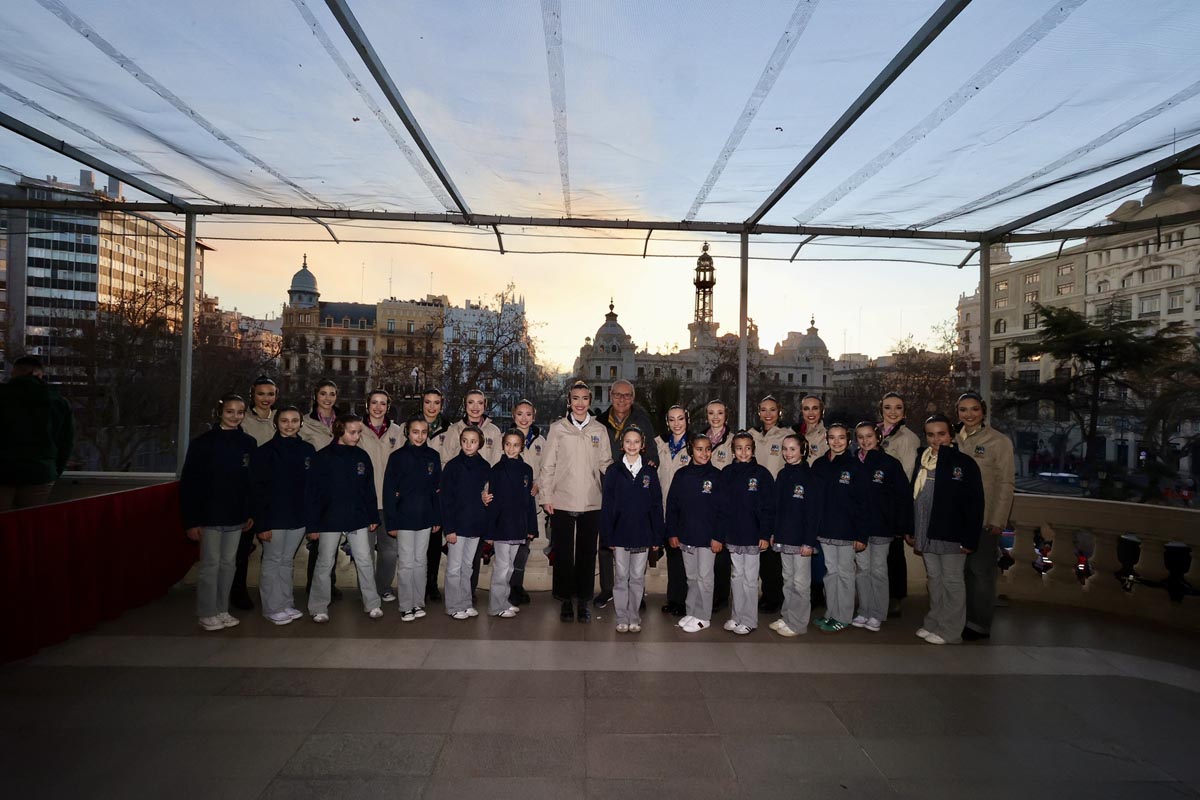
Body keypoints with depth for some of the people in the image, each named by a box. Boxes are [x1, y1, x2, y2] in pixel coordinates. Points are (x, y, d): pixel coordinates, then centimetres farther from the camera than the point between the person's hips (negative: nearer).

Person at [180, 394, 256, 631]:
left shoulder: (249, 443, 3)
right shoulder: (203, 442, -8)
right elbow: (188, 484, -8)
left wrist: (250, 513, 6)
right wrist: (191, 520, -11)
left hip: (236, 516, 4)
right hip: (210, 515, -4)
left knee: (228, 563, 12)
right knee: (210, 564, 3)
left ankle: (222, 610, 25)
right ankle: (207, 614, 17)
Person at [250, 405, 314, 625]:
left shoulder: (308, 450, 5)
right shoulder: (265, 452, -7)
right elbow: (258, 490, -9)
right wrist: (261, 524, -14)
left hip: (299, 517, 4)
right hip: (274, 518, -4)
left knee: (287, 561, 14)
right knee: (272, 561, 6)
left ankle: (286, 604, 24)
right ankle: (273, 608, 17)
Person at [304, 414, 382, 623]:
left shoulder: (362, 456, 3)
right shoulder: (322, 457, -7)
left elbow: (369, 489, 9)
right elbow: (313, 493, -7)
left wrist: (373, 517, 8)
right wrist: (312, 525, -9)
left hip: (358, 519, 3)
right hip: (329, 520, -3)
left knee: (365, 561, 7)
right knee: (324, 564, 8)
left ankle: (372, 604, 18)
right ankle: (318, 608, 22)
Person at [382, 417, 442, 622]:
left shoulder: (433, 456, 4)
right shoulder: (397, 457, -5)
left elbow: (437, 489, 8)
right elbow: (388, 491, -5)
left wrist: (437, 518, 5)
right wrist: (391, 522, -9)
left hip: (425, 518, 3)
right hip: (404, 518, -3)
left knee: (420, 562, 11)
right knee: (406, 563, 1)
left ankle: (419, 603, 21)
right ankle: (406, 606, 12)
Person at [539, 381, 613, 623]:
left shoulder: (599, 430, 8)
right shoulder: (557, 428, 3)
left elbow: (606, 464, 9)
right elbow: (548, 465, 3)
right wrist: (546, 496, -3)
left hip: (591, 502, 1)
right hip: (562, 501, -1)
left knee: (587, 553, 7)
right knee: (563, 553, 5)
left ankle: (583, 602, 19)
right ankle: (565, 601, 19)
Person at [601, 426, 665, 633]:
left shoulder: (650, 473, 3)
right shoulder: (614, 472, 0)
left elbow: (657, 506, 4)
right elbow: (606, 506, 0)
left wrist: (657, 537, 0)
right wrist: (607, 536, -5)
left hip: (642, 535, 1)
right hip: (620, 534, -1)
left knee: (637, 578, 9)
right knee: (621, 577, 7)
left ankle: (634, 618, 20)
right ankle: (622, 618, 17)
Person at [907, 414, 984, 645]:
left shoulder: (965, 463, -9)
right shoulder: (921, 461, 7)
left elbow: (975, 505, -11)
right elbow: (913, 497, 11)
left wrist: (970, 539, -14)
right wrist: (911, 530, 9)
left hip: (951, 536, -5)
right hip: (926, 535, 5)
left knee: (952, 581, 6)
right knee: (934, 578, 16)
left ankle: (950, 630, 16)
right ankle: (933, 622, 28)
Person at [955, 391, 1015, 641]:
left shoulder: (999, 442, -4)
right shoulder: (953, 440, 8)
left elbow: (1006, 484, -6)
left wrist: (997, 520, -11)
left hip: (984, 519, -4)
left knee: (981, 571, 1)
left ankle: (980, 625, 13)